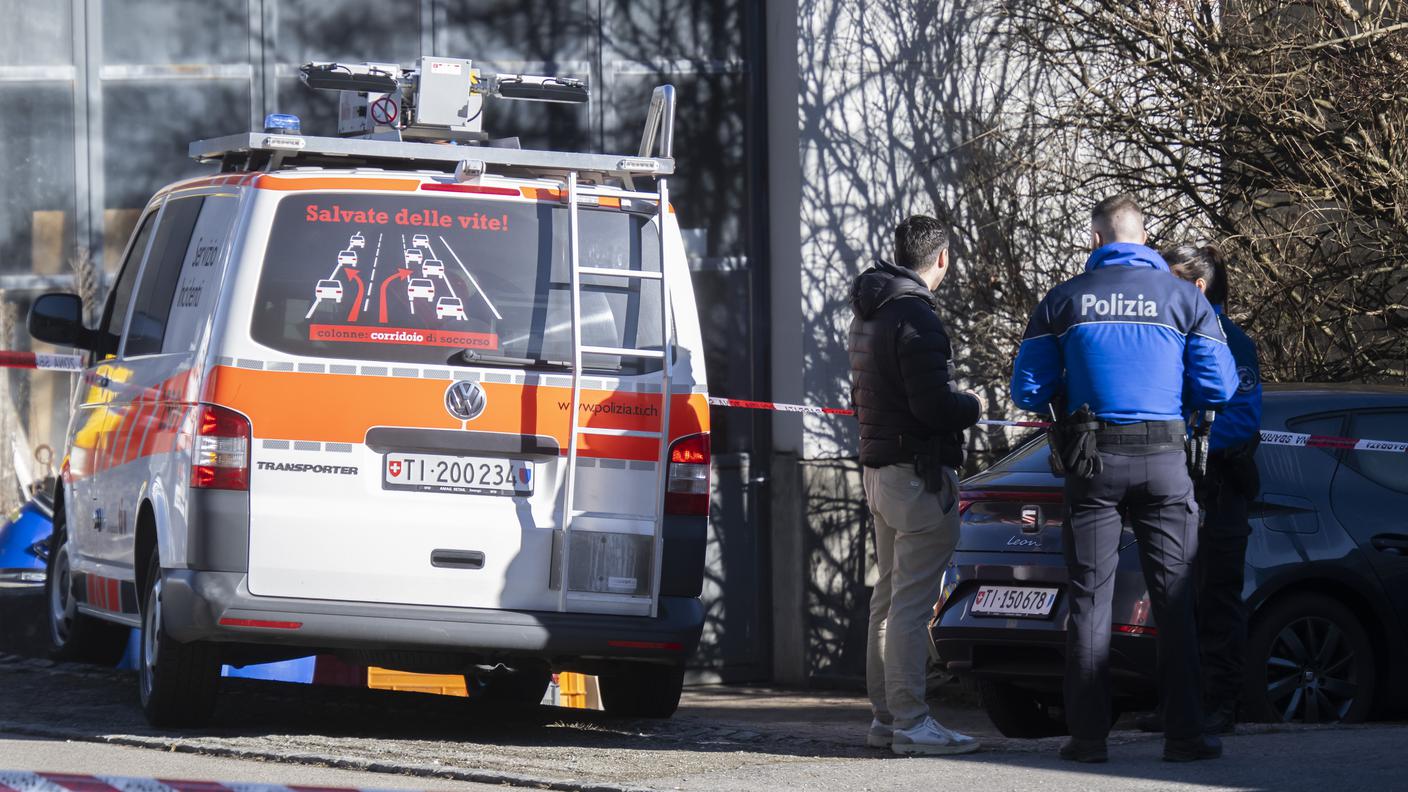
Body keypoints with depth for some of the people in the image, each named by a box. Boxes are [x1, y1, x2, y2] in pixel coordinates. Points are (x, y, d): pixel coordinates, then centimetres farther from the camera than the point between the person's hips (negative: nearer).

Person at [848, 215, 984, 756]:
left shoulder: (869, 315, 14)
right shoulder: (915, 318, -17)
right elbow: (933, 404, -23)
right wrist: (973, 406, -3)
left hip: (879, 467, 10)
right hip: (918, 472, -10)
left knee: (888, 598, 15)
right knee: (912, 602, -9)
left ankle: (884, 717, 19)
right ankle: (909, 724, -10)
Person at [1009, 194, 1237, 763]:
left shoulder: (1063, 301, 2)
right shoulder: (1184, 298, 2)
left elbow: (1028, 391, 2)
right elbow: (1217, 389, -1)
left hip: (1092, 460, 0)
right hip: (1164, 460, 0)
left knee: (1089, 598, 4)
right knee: (1174, 599, 3)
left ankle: (1088, 734, 1)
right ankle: (1184, 733, 0)